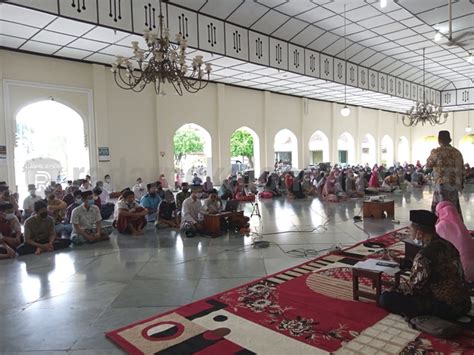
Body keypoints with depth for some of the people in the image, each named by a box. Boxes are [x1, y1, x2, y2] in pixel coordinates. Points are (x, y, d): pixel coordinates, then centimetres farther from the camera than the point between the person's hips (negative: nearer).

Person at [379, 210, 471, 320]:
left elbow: (414, 287, -16)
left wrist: (394, 289, 1)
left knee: (385, 299, -16)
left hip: (446, 308, -9)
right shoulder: (446, 242, 2)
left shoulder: (425, 254, -24)